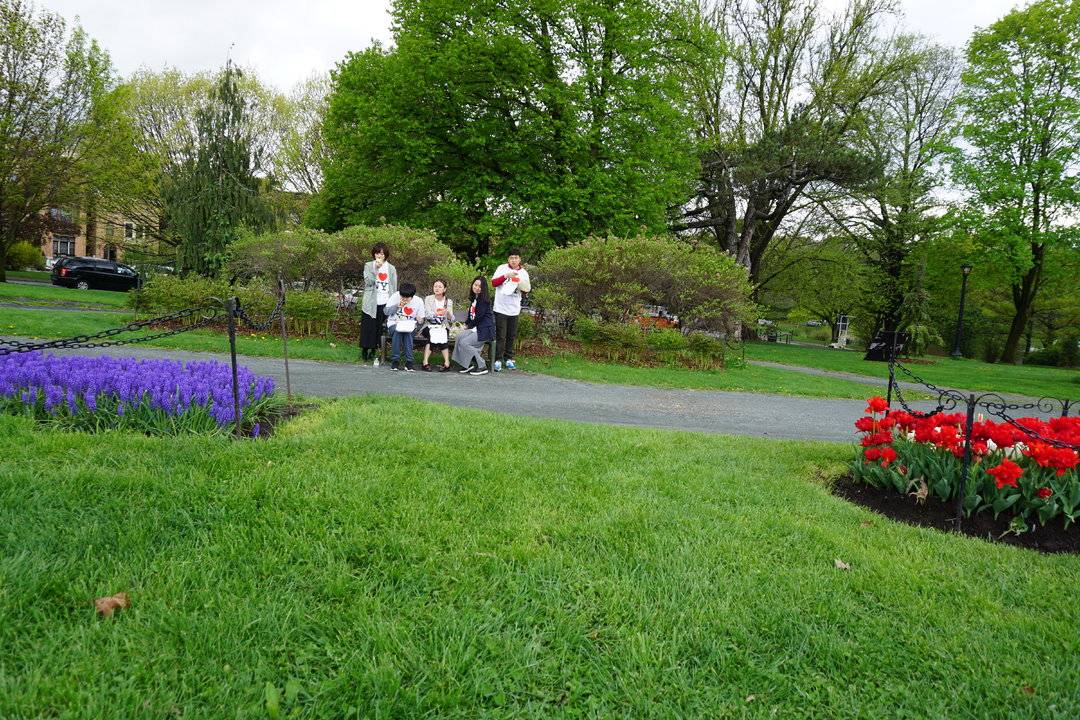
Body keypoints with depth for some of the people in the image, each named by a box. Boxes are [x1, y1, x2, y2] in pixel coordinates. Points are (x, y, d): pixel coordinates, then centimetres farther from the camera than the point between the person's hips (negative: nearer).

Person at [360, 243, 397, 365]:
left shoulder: (391, 268, 11)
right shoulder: (368, 265, 5)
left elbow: (394, 288, 12)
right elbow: (368, 281, -10)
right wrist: (376, 267, -15)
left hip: (385, 303, 2)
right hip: (370, 303, -2)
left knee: (380, 328, 3)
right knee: (368, 328, -3)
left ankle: (374, 351, 13)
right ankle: (364, 351, 8)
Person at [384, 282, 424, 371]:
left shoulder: (418, 301, -2)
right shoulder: (395, 297, -6)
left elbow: (421, 320, 6)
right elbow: (386, 312, -8)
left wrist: (419, 320, -19)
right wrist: (397, 306, -23)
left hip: (410, 326, 0)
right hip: (394, 324, 0)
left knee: (408, 332, -35)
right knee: (397, 331, -36)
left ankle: (409, 362, -34)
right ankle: (395, 360, -30)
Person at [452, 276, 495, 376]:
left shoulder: (483, 300, -12)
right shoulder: (474, 298, 15)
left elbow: (479, 316, -14)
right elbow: (471, 313, 22)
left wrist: (470, 326, -1)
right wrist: (467, 323, 6)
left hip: (485, 330, -8)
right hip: (476, 328, 8)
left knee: (464, 343, -19)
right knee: (460, 337, -11)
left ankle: (482, 367, -12)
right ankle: (468, 365, -6)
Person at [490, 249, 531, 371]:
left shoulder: (524, 272, 8)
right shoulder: (502, 268, -1)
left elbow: (527, 289, 6)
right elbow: (494, 282, -7)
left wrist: (523, 286, -16)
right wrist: (506, 276, -19)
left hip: (514, 309, 3)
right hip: (501, 307, -3)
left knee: (511, 336, 8)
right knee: (500, 336, -4)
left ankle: (508, 359, 17)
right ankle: (498, 360, 1)